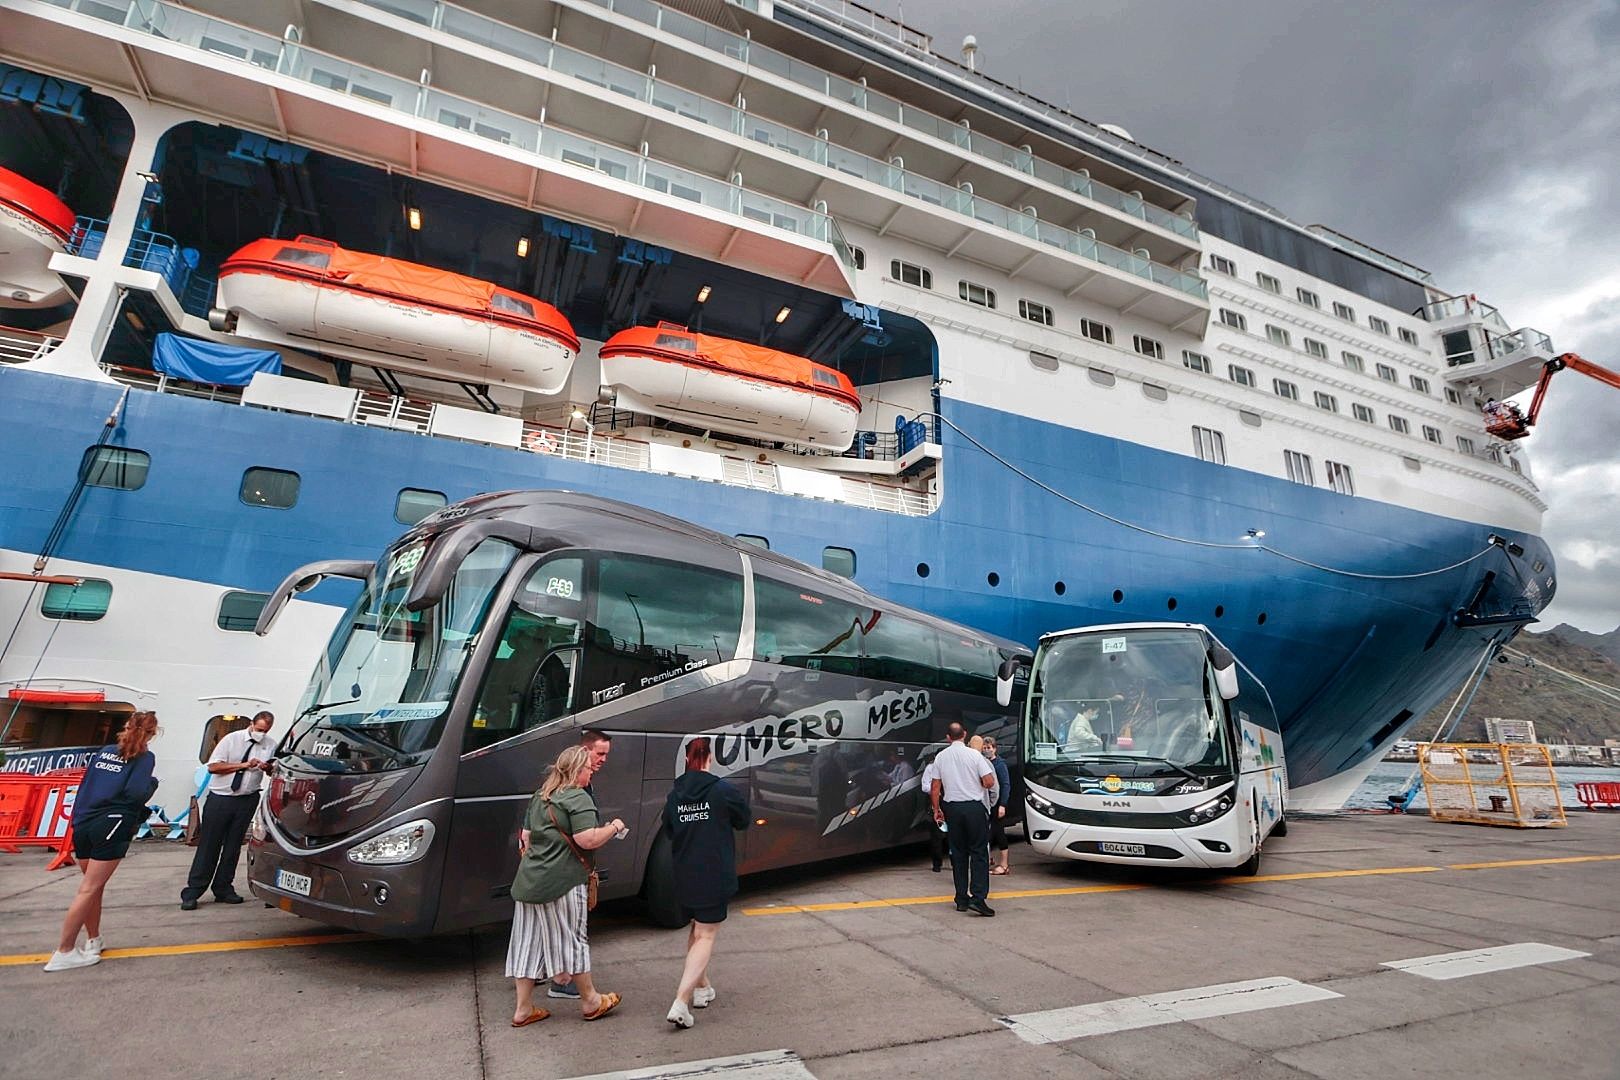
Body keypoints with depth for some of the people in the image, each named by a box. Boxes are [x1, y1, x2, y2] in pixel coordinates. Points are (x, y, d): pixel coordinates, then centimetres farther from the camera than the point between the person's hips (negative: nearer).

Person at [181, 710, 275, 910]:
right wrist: (243, 765, -16)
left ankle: (223, 888, 19)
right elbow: (213, 766, -8)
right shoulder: (232, 739, -4)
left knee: (233, 846, 9)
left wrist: (267, 767, -13)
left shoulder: (270, 745, 4)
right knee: (209, 845, -1)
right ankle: (192, 892, 7)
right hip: (221, 798, -2)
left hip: (247, 800, 3)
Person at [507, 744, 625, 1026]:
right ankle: (590, 1002, 22)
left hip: (527, 883, 8)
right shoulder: (578, 798, -14)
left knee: (528, 942, 13)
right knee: (572, 939, 6)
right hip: (562, 884, -8)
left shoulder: (539, 797, 14)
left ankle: (523, 1009, 23)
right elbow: (587, 840, -23)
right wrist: (614, 827, -8)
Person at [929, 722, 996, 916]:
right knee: (979, 853, 1)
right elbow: (989, 782, -9)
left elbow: (936, 787, 5)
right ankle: (978, 897, -8)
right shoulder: (974, 755, -8)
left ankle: (961, 899, 14)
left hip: (952, 807, 3)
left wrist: (936, 809, 16)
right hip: (974, 807, -3)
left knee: (958, 853, 11)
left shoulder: (940, 757, 2)